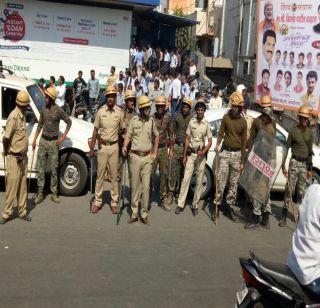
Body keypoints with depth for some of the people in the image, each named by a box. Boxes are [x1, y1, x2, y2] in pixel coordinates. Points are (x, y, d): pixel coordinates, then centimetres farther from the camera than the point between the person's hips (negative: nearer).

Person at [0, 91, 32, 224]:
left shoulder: (22, 115, 8)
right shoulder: (14, 117, -20)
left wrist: (24, 154, 9)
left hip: (23, 157, 8)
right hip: (14, 158, -8)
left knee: (22, 187, 15)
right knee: (12, 187, 1)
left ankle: (22, 211, 25)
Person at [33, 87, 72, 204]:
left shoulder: (58, 111, -9)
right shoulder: (43, 110, 4)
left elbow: (69, 122, 0)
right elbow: (40, 125, 14)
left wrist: (63, 137, -6)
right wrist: (35, 140, 11)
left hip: (53, 142, -4)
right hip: (43, 140, 4)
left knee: (54, 169, 4)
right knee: (41, 168, 4)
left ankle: (54, 193, 15)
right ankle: (40, 193, 11)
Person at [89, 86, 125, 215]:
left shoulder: (119, 112, -1)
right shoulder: (100, 111, -2)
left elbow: (121, 130, 9)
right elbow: (95, 130, 2)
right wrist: (92, 147, 0)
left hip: (114, 146, 0)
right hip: (102, 146, 0)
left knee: (114, 175, 6)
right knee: (100, 174, 5)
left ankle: (114, 202, 15)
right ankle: (97, 201, 14)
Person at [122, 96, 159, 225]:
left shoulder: (151, 121, 6)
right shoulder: (134, 120, 0)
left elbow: (156, 136, 18)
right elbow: (128, 136, 2)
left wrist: (155, 153, 14)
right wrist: (125, 146, -18)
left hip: (147, 157, 1)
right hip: (135, 156, -1)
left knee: (146, 186, 0)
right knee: (135, 186, 4)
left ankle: (144, 213, 8)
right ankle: (134, 213, 12)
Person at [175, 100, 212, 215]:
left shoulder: (207, 124, -1)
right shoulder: (191, 122, 2)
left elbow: (210, 141, -1)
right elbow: (187, 139, 5)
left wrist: (204, 151, -19)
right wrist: (184, 156, 3)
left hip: (201, 154, 0)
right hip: (191, 153, 0)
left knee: (199, 181, 5)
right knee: (186, 179, -2)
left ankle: (195, 205, 15)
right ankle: (180, 204, 3)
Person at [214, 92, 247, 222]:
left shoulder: (243, 122, 6)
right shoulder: (226, 117, 2)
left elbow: (244, 142, 8)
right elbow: (221, 133, 3)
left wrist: (242, 161, 6)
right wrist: (217, 144, -19)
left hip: (237, 154, 2)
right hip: (225, 152, -1)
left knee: (234, 183, 5)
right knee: (221, 180, -6)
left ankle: (230, 207, 14)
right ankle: (218, 204, 4)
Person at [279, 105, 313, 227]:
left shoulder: (310, 132, 9)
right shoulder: (293, 131, -4)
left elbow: (310, 151, 15)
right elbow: (286, 149, -3)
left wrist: (310, 169, 13)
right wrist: (283, 166, -7)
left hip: (305, 164, 4)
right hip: (295, 162, -4)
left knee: (302, 191, 7)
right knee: (289, 189, -6)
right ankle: (284, 216, -2)